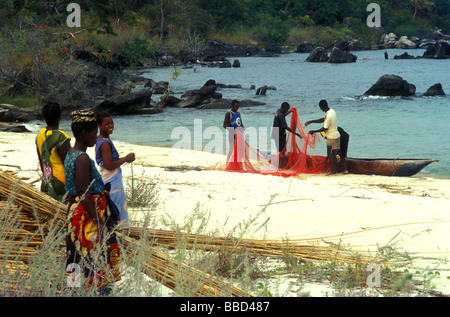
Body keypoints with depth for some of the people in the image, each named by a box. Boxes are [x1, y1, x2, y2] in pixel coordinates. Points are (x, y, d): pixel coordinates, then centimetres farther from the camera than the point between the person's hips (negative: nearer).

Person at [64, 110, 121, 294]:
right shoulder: (82, 158, -20)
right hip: (88, 215, -10)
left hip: (76, 212, 10)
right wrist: (99, 222, -23)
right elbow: (83, 193, -24)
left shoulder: (71, 155, 10)